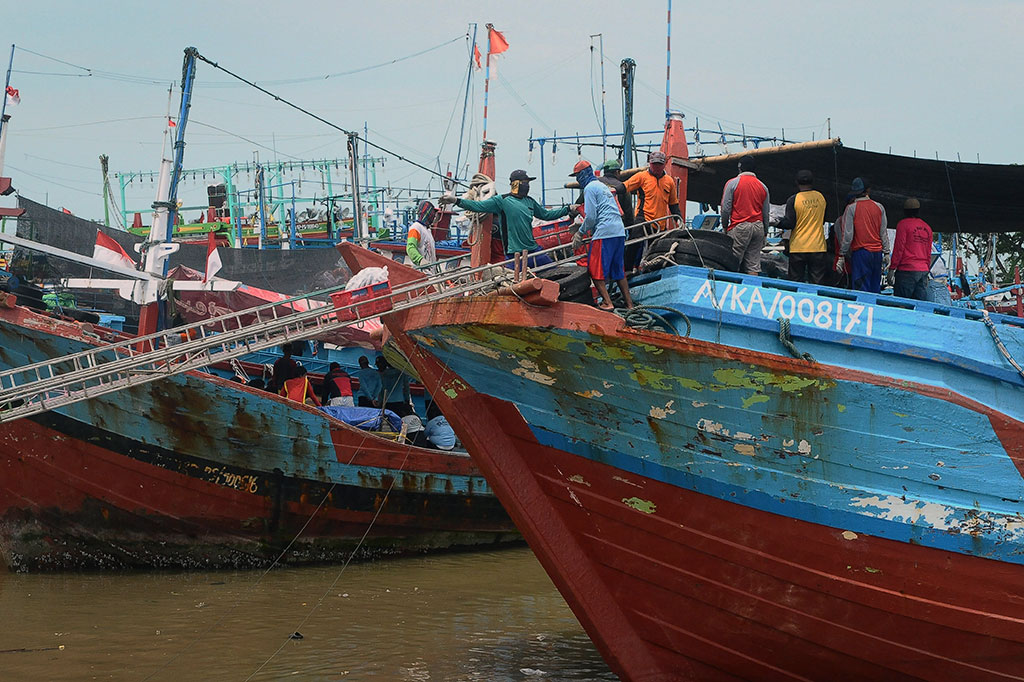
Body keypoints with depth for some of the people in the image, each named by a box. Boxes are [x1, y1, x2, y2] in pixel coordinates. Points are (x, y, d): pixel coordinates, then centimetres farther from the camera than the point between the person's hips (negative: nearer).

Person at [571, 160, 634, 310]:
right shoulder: (603, 186, 24)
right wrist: (582, 230, 28)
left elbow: (591, 217, -10)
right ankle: (629, 304, 13)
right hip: (619, 232, 9)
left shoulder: (590, 188, -4)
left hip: (604, 233, -9)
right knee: (618, 270, 14)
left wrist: (581, 232, 5)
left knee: (595, 270, -5)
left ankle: (607, 302, -13)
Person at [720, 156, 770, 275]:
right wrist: (764, 234, 22)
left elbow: (726, 209, -2)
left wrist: (725, 226, 12)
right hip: (758, 227, 4)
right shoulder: (763, 187, 12)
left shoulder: (732, 184, 0)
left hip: (739, 226, -4)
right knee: (753, 265, 1)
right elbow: (766, 213, 14)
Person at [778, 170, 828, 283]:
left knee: (796, 283, 4)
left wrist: (778, 223, 7)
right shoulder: (821, 197, 4)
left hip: (798, 247, -3)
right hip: (818, 247, 3)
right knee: (817, 283, 2)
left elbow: (789, 224, -10)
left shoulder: (793, 200, -8)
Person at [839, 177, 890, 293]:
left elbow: (847, 235, -8)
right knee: (875, 289, 8)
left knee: (861, 289, -5)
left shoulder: (851, 208, -5)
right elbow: (884, 233, 8)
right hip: (877, 253, 4)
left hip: (860, 252, -4)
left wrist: (842, 255, -2)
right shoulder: (879, 207, 6)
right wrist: (886, 253, 13)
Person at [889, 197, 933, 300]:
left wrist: (892, 268, -5)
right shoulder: (927, 227, 16)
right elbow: (929, 252, 19)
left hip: (907, 270, -6)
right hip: (923, 270, 6)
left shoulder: (903, 224, -3)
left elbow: (898, 248, -7)